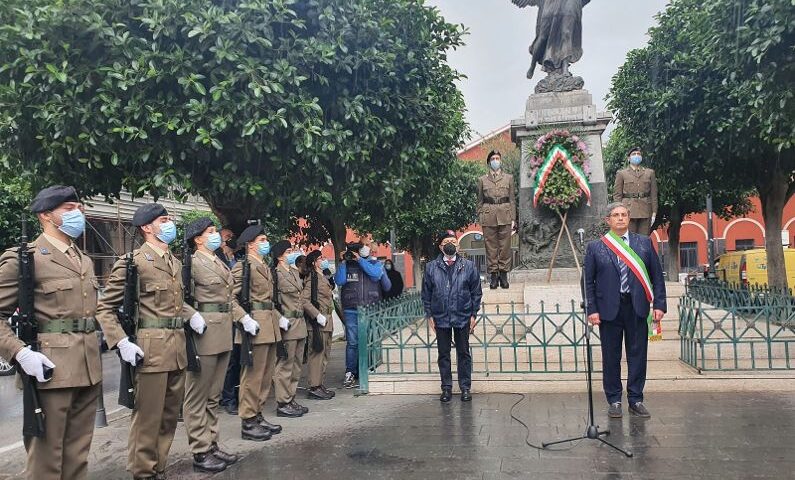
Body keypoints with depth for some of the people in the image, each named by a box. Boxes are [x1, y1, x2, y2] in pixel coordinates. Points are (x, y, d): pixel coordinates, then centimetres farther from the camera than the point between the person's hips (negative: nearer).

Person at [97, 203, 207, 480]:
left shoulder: (175, 262, 14)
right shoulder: (132, 262, -9)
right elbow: (105, 308, -8)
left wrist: (191, 314, 7)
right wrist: (122, 343, -17)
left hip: (177, 348, 8)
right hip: (151, 349, -7)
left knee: (170, 415, 16)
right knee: (148, 418, 2)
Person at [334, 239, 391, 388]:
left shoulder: (375, 263, 11)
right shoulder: (346, 264, 10)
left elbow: (375, 273, -12)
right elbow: (339, 281, -2)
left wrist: (360, 260, -10)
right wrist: (342, 262, -5)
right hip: (351, 310, -1)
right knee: (352, 342, -4)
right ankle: (350, 373, 1)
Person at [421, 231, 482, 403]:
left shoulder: (468, 266, 0)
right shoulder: (431, 267, 1)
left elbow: (476, 292, 2)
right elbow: (426, 293, 4)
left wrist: (473, 314, -2)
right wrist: (429, 315, 1)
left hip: (462, 317, -1)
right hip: (441, 318, 1)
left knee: (464, 354, 8)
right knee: (443, 355, 9)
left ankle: (465, 387, 20)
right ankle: (446, 388, 20)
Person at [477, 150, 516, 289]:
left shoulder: (509, 178, 12)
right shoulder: (482, 180, 10)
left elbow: (512, 199, 11)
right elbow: (480, 201, 11)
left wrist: (513, 218, 4)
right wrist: (480, 218, 2)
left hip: (505, 216, 1)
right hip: (488, 216, 0)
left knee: (505, 246, 0)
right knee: (491, 246, 0)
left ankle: (503, 275, 9)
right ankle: (494, 275, 7)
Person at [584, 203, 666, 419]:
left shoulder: (644, 243, 8)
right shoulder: (595, 247, 3)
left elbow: (657, 275, 8)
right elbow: (589, 281, 2)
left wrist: (659, 304, 0)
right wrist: (592, 309, -5)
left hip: (637, 307, 1)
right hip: (609, 309, -1)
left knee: (638, 355, 6)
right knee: (611, 357, 5)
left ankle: (636, 399, 19)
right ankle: (614, 401, 17)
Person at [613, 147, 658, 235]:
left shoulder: (650, 173, 14)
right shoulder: (621, 173, 8)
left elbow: (654, 194, 11)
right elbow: (617, 195, 4)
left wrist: (654, 213, 3)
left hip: (645, 212, 2)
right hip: (628, 210, -2)